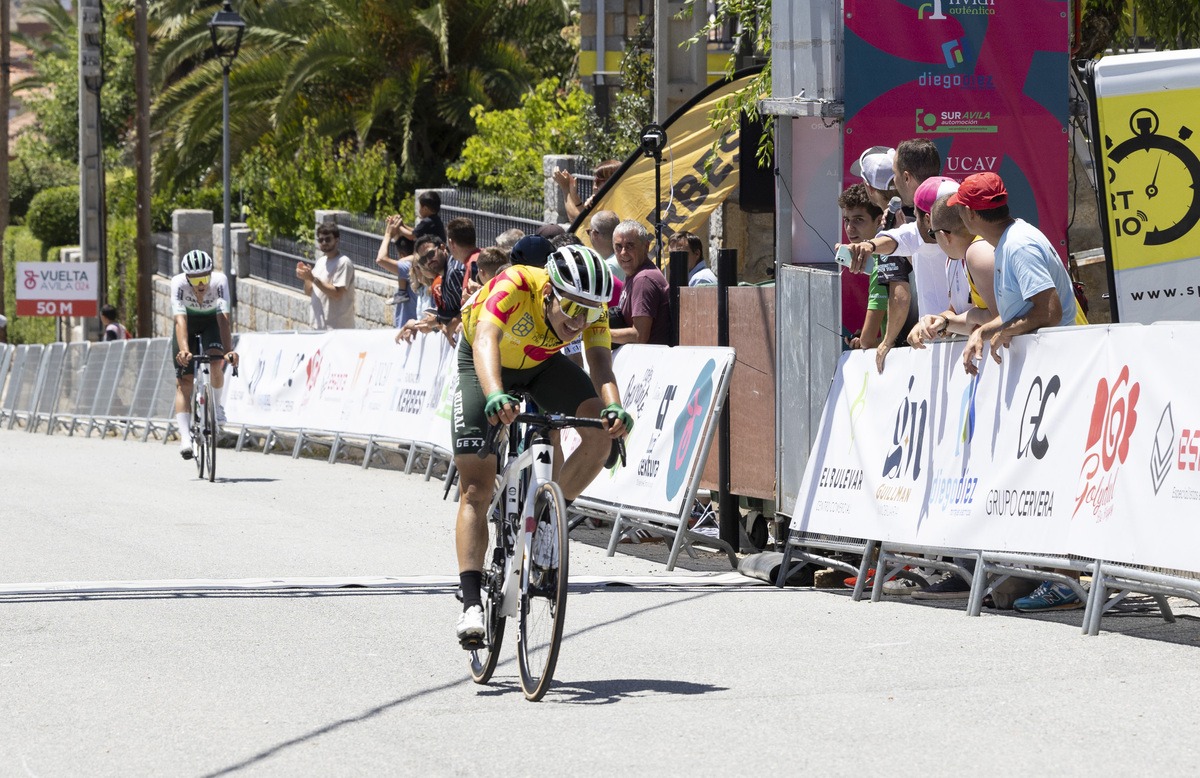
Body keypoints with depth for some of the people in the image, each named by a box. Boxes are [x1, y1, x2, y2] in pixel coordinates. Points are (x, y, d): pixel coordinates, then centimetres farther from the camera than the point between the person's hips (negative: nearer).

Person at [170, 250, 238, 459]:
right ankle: (185, 438, -16)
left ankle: (218, 405, 1)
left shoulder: (219, 281, -34)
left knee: (216, 365, -27)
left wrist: (228, 350, -55)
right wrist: (184, 349, -60)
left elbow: (223, 318, -42)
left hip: (211, 322, 0)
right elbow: (180, 319, -44)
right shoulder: (178, 283, -34)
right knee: (184, 381, -11)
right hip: (188, 324, 0)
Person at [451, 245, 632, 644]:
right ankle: (471, 604, -15)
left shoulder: (590, 307, -27)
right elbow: (485, 339, -53)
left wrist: (614, 407, -59)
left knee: (601, 431, -22)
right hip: (487, 366, -4)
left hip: (542, 365, 4)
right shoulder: (514, 286, -39)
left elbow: (600, 360, -37)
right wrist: (495, 395, -72)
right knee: (476, 488, -13)